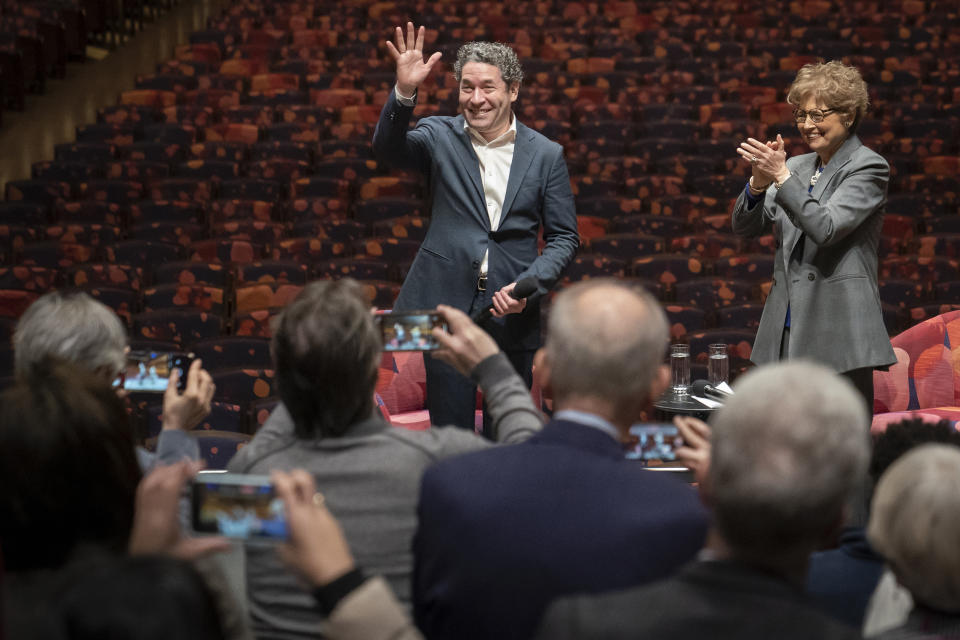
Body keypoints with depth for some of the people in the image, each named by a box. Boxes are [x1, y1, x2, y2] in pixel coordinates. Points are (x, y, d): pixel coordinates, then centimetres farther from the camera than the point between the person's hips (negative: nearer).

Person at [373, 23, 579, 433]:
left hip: (512, 314, 1)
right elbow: (388, 150, -16)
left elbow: (564, 238, 6)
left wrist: (528, 286, -11)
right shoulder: (439, 136, 4)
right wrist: (404, 92, -32)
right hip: (448, 304, -1)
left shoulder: (546, 155, 5)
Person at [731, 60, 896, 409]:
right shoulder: (796, 167, 14)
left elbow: (826, 228, -17)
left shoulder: (869, 168, -4)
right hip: (786, 336, 6)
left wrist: (781, 176, -19)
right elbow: (744, 227, 9)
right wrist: (759, 182, -10)